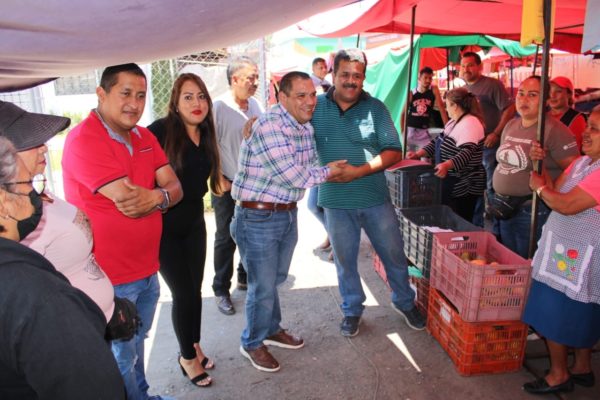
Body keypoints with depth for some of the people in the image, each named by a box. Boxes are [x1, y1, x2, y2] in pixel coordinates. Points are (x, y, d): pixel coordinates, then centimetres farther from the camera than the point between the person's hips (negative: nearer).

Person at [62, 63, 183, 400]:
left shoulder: (145, 137, 4)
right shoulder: (83, 140, -20)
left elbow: (176, 189, -1)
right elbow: (128, 201, -27)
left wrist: (157, 196, -23)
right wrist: (160, 192, -8)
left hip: (147, 269, 8)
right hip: (109, 278, -7)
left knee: (136, 344, 27)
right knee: (121, 360, 12)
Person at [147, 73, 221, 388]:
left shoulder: (206, 135, 5)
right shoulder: (161, 130, -16)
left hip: (194, 222, 6)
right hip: (163, 225, -6)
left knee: (194, 289, 14)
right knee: (184, 292, 2)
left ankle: (195, 346, 36)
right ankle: (187, 356, 25)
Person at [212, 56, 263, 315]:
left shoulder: (255, 105, 7)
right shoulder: (219, 107, -12)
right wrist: (220, 180, -14)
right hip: (228, 187, -6)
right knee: (226, 239, 4)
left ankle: (246, 278, 34)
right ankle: (221, 290, 19)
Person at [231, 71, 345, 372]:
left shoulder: (306, 127, 5)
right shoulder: (269, 126, -23)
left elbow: (310, 167, 15)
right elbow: (294, 176, -23)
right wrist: (326, 173, -8)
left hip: (288, 213, 8)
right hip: (258, 218, -8)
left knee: (276, 279, 23)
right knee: (263, 286, 5)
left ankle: (272, 330, 44)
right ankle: (252, 343, 29)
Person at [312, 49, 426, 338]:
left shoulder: (375, 108, -4)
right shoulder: (316, 107, -2)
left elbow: (394, 152, -7)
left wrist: (359, 171, -19)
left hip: (375, 198, 0)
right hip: (336, 201, 1)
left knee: (394, 255, 13)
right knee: (345, 260, 16)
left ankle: (404, 302, 39)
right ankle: (352, 310, 38)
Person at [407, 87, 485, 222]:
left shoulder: (470, 123, -21)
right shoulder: (454, 122, 12)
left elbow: (466, 153, -34)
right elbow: (438, 142, 17)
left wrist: (446, 165, -51)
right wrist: (418, 154, 4)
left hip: (464, 187, -10)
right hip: (451, 183, 10)